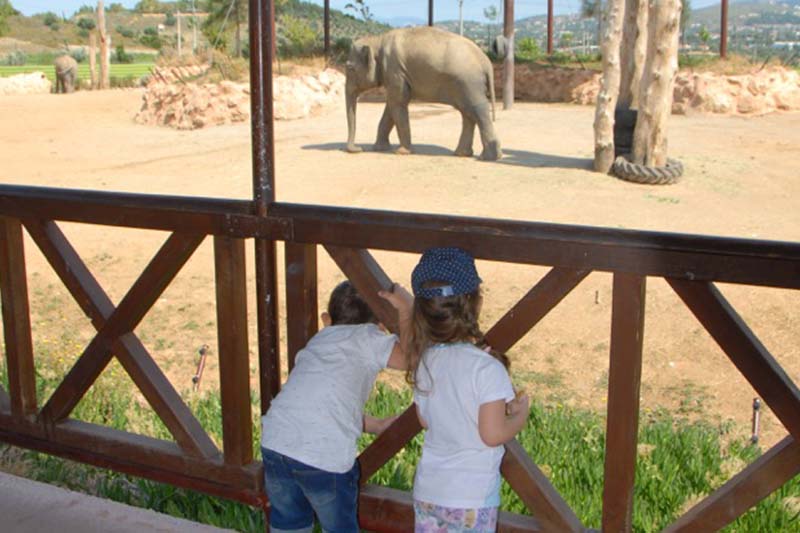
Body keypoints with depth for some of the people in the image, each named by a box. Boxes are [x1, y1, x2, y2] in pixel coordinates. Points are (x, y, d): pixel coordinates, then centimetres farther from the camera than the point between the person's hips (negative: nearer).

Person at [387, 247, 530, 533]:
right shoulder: (487, 367, -21)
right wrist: (520, 413, 0)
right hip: (472, 497, -5)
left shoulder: (424, 360, -2)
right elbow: (493, 434, -20)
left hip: (427, 490, 5)